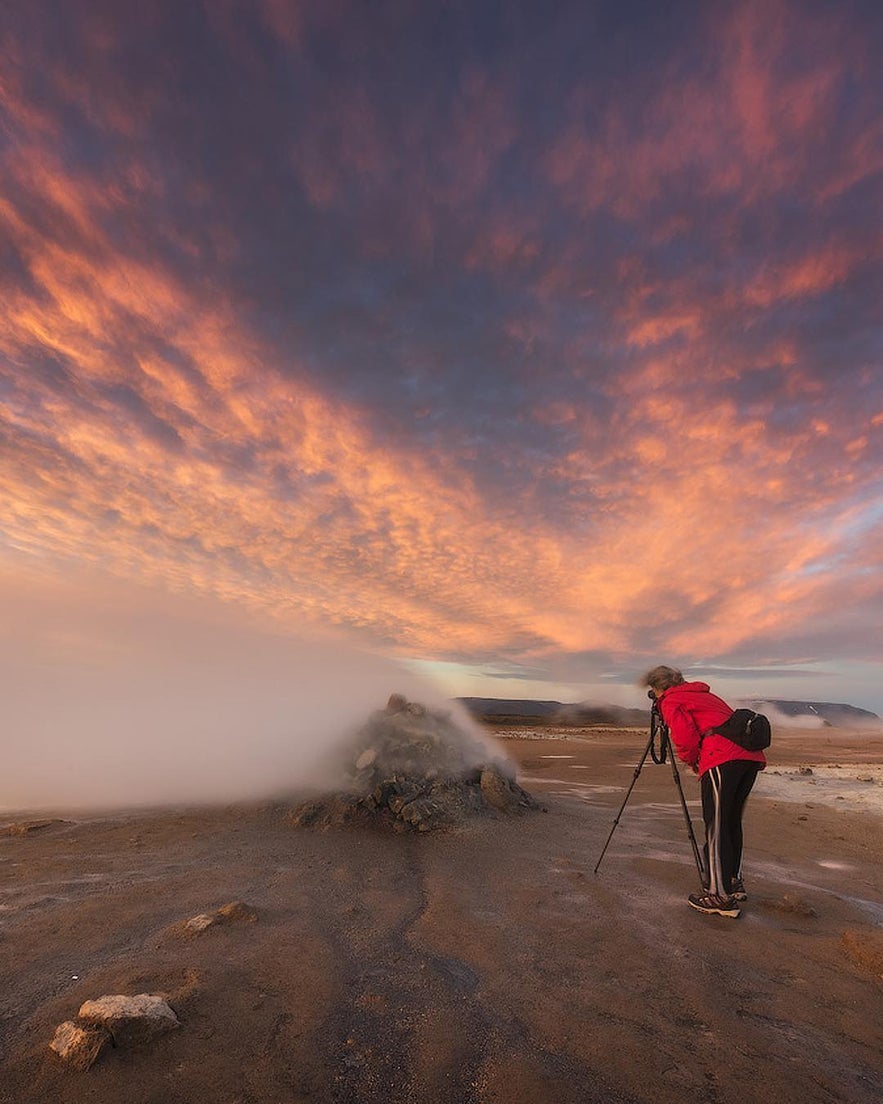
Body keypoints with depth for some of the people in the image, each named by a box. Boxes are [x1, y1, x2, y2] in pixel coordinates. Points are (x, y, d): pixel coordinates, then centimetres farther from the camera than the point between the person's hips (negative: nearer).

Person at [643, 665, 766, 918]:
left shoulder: (671, 701, 5)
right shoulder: (705, 694, 30)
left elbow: (685, 736, -8)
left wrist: (690, 761, 11)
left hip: (722, 760, -9)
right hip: (752, 756, 9)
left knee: (716, 828, -1)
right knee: (732, 823, 19)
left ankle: (721, 897, 3)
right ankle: (735, 883, 29)